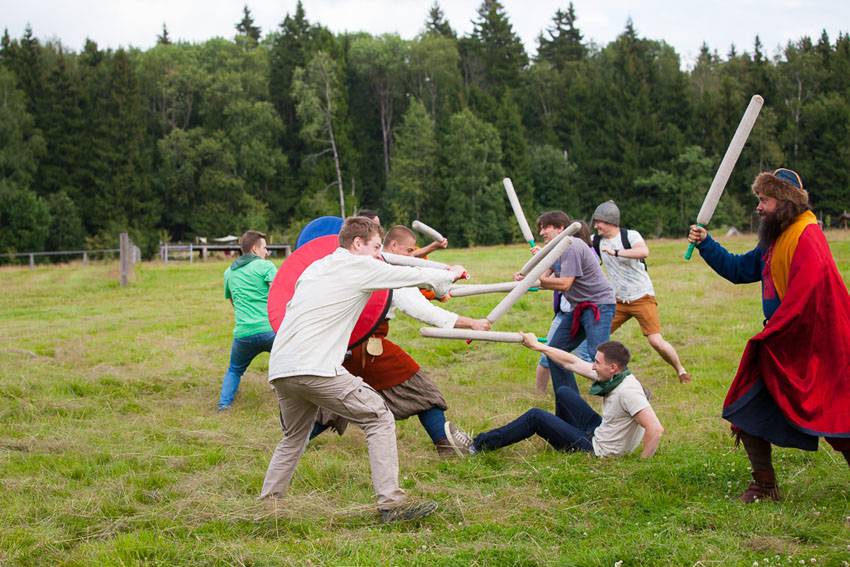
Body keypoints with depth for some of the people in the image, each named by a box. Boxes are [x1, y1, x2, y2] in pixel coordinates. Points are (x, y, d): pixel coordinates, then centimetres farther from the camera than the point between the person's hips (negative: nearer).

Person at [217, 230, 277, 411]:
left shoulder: (229, 272, 19)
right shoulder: (265, 266, 2)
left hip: (243, 333, 4)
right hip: (270, 329, -4)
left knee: (234, 371, 26)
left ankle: (224, 404, 10)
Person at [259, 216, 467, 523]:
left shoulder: (313, 267, 23)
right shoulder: (362, 267, 2)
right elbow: (416, 275, 10)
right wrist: (451, 274, 28)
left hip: (279, 370, 8)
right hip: (317, 369, -8)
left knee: (294, 437, 27)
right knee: (379, 419, 0)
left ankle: (266, 501, 27)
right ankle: (391, 503, -6)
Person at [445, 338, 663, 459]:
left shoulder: (627, 392, -29)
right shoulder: (611, 375, -3)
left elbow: (656, 429, -37)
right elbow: (572, 363, 6)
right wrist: (538, 346, 10)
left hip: (598, 450, -9)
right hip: (599, 432, 9)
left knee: (535, 416, -6)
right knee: (563, 392, 18)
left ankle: (478, 445, 3)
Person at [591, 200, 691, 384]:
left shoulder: (630, 235, -14)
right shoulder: (596, 241, 4)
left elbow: (644, 251, -34)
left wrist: (616, 252, -38)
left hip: (642, 298, -6)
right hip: (618, 301, 6)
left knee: (656, 341, -12)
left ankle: (680, 370, 10)